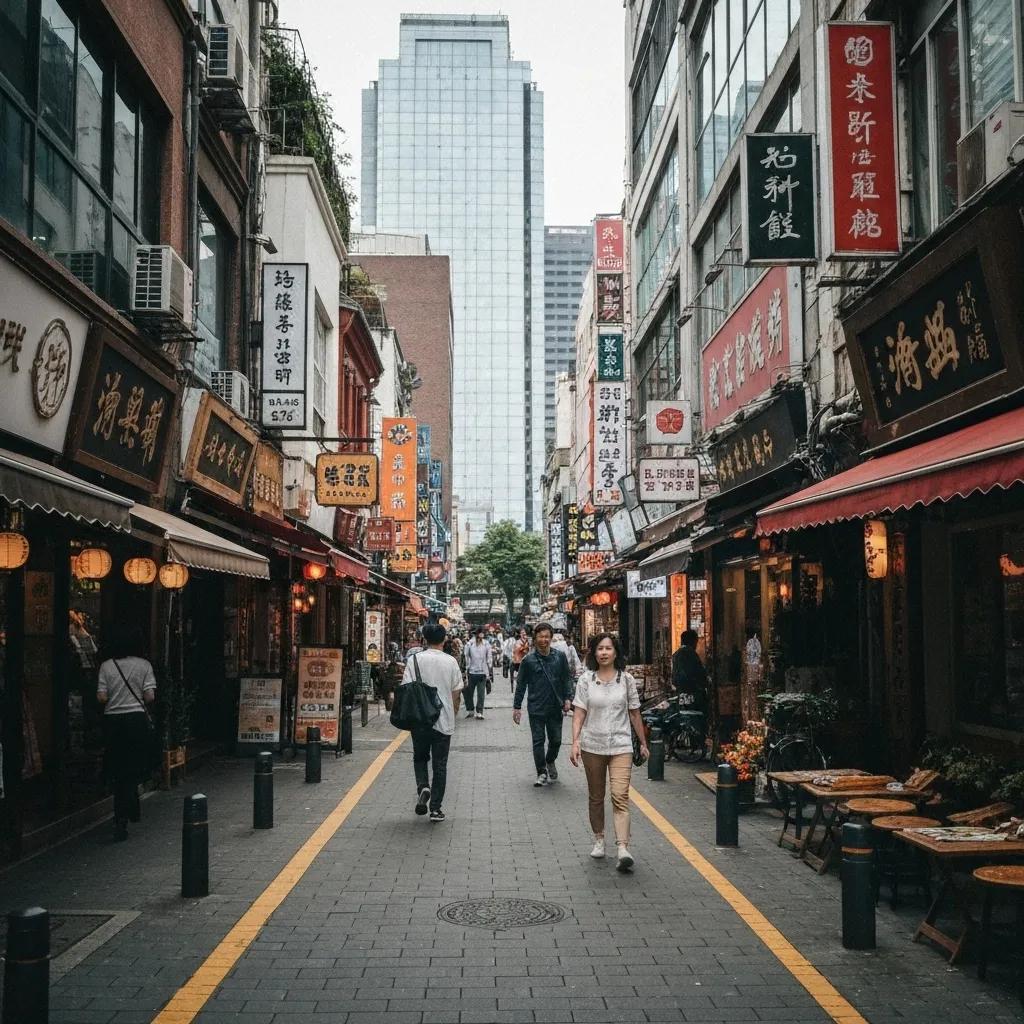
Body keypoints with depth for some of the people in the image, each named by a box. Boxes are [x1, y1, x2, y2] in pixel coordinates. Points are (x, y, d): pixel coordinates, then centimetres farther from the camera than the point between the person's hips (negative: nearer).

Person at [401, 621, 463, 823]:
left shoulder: (415, 660, -5)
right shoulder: (451, 662, -2)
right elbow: (456, 692, 3)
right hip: (444, 721, 0)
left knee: (420, 758, 19)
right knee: (440, 764, 7)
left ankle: (423, 787, -6)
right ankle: (435, 808, 7)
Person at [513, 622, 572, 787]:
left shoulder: (560, 656, 1)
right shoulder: (529, 660, -4)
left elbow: (566, 679, 9)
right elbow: (521, 685, 1)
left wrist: (567, 698, -1)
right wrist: (517, 707, 0)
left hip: (556, 707, 2)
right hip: (536, 708, -2)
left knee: (556, 740, 11)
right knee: (538, 741, 2)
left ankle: (550, 762, 39)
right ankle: (542, 773, 14)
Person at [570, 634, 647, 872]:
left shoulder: (626, 679, 2)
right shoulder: (586, 680, 1)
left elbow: (634, 714, 9)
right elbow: (579, 713, -3)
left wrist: (643, 743, 13)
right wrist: (575, 742, -14)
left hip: (620, 746, -1)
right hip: (592, 746, 1)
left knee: (620, 797, -14)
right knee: (596, 797, 13)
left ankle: (623, 849, -22)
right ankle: (599, 839, 31)